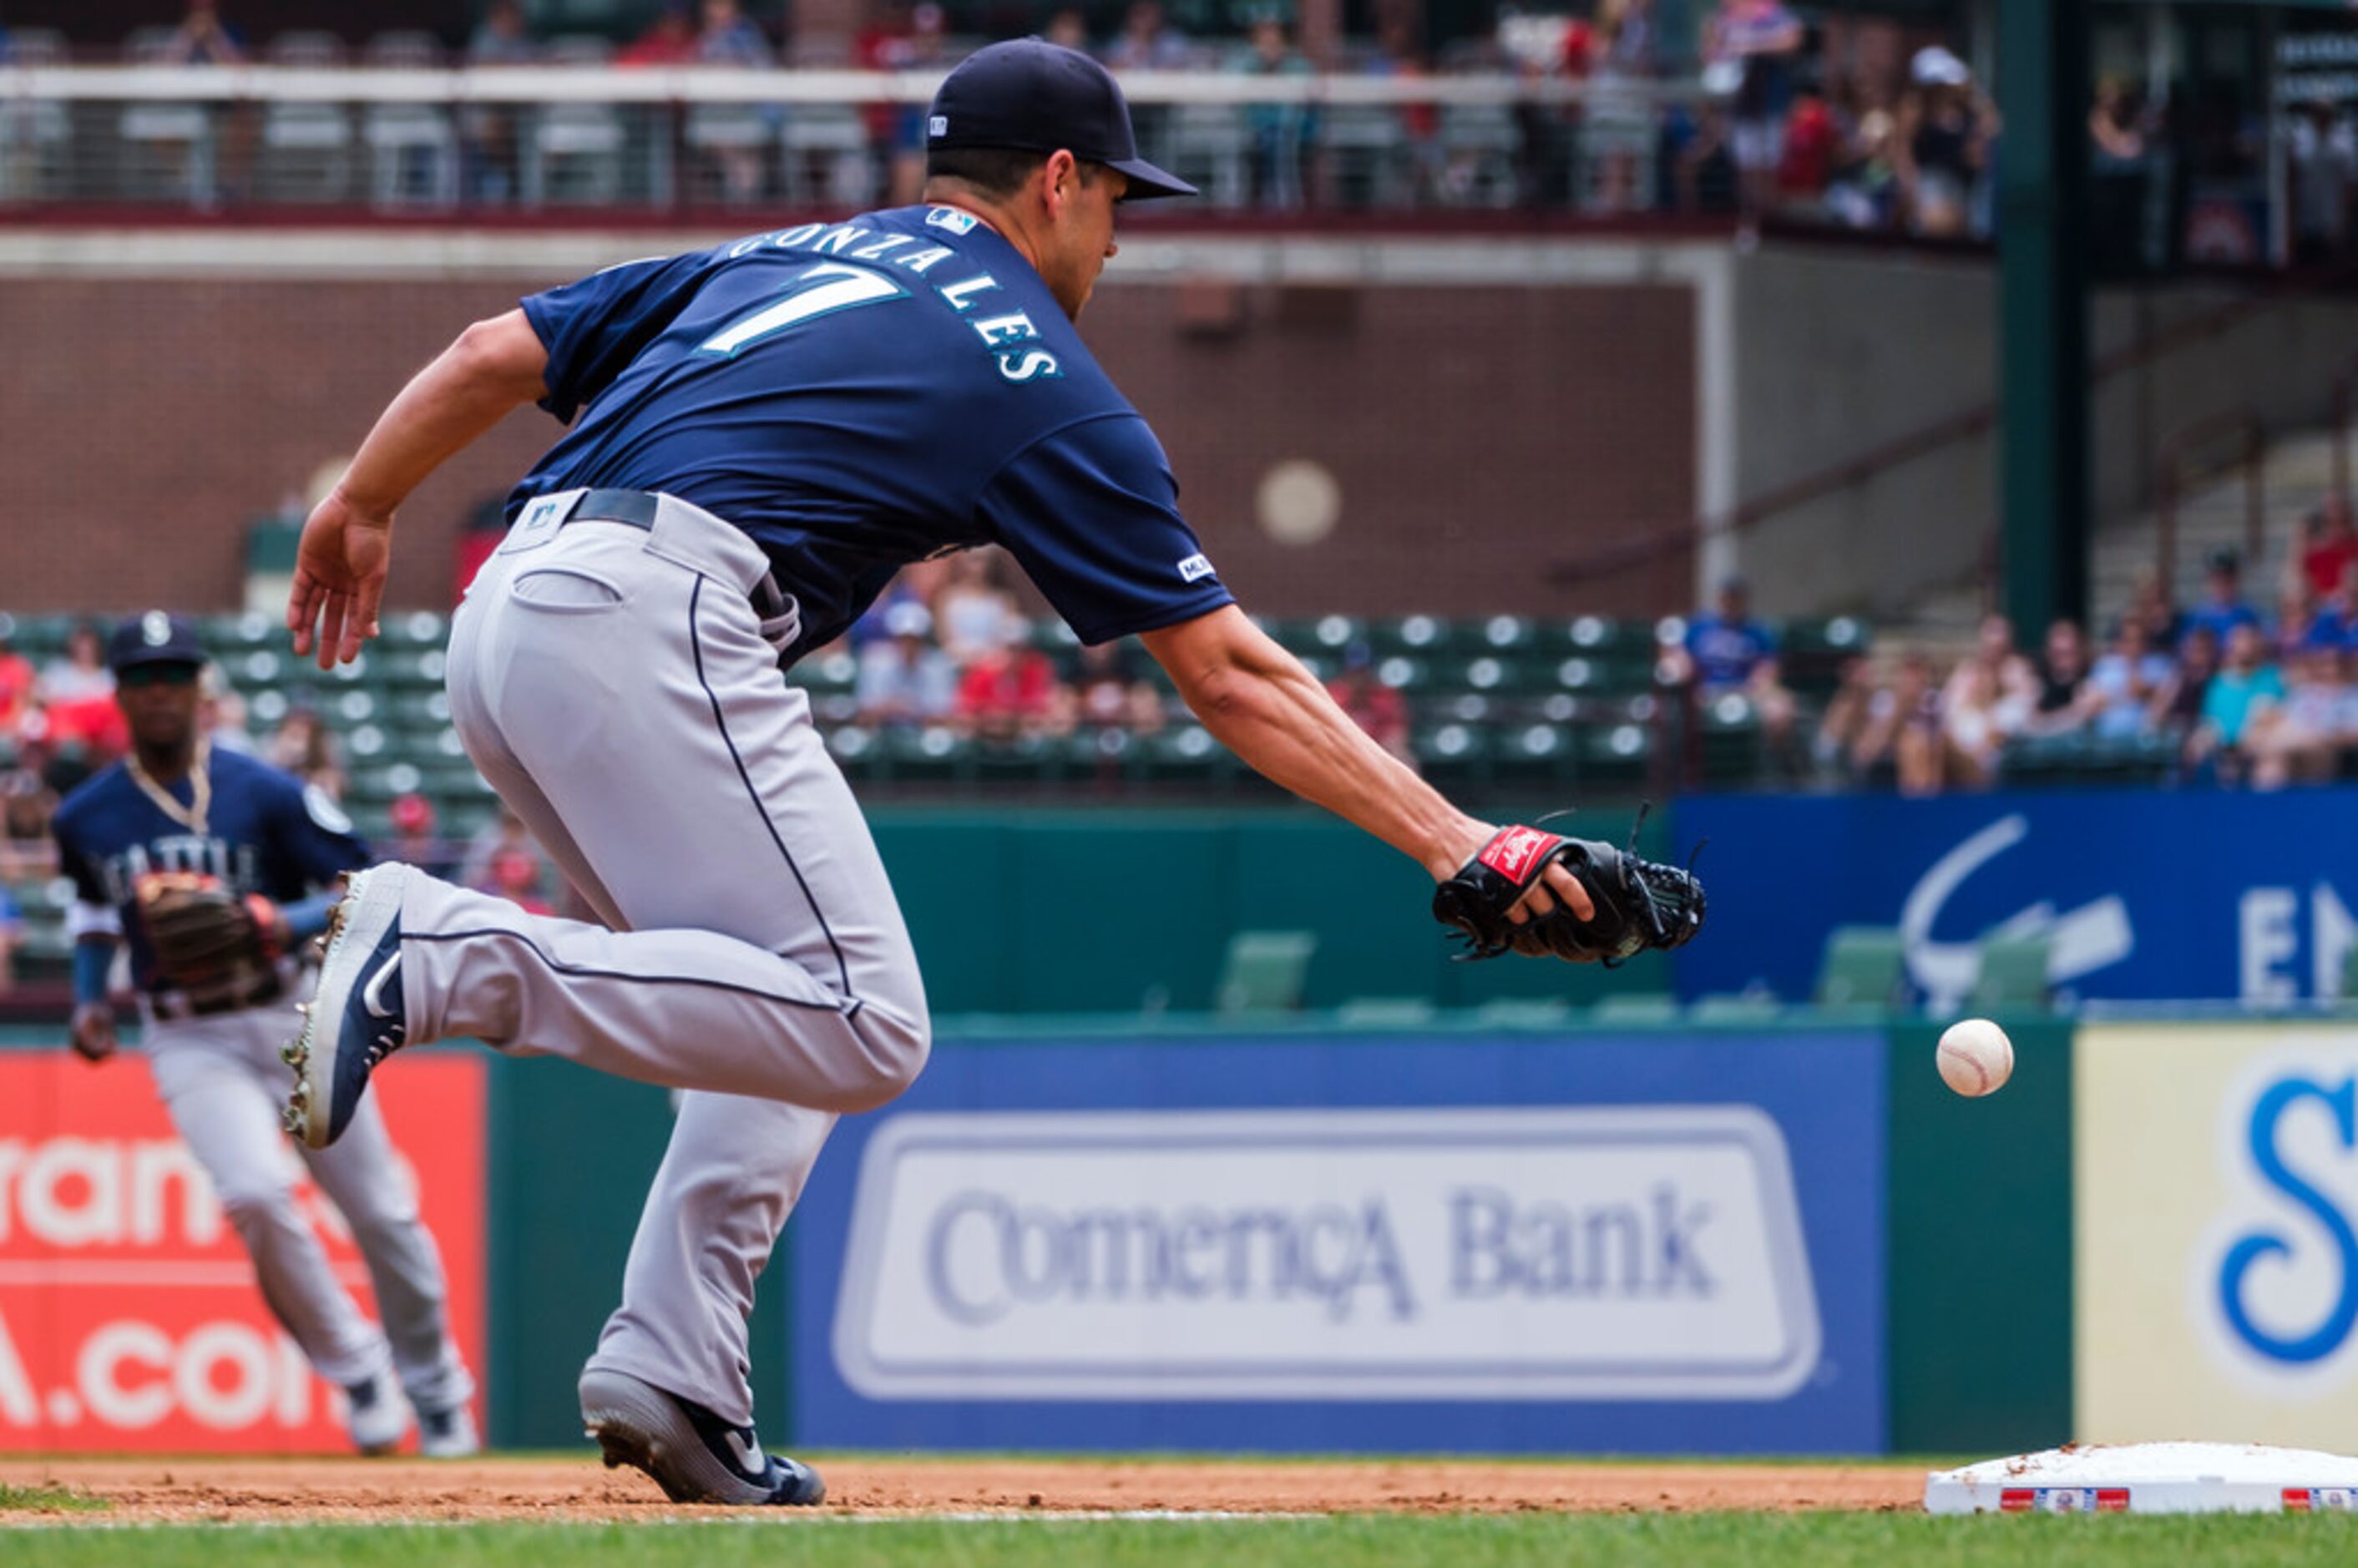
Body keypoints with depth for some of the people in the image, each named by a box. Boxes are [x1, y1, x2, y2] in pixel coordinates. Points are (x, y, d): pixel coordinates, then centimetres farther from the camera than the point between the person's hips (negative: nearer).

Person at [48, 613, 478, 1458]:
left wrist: (288, 923, -25)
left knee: (382, 1212, 3)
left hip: (294, 1019, 0)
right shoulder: (87, 817, 3)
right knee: (255, 1195, -24)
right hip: (190, 1042, 0)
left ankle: (436, 1389, 24)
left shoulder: (265, 794, -7)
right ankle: (354, 1367, -4)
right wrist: (89, 999, 6)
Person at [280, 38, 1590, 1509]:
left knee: (788, 1009, 18)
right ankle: (445, 954, -22)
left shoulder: (776, 259, 27)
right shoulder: (1040, 380, 9)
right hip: (653, 626, -9)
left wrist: (359, 509, 37)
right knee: (861, 1027, -14)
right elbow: (1230, 674, 6)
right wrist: (1447, 838, 6)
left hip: (506, 618, 9)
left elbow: (494, 354, 23)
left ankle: (671, 1373, 3)